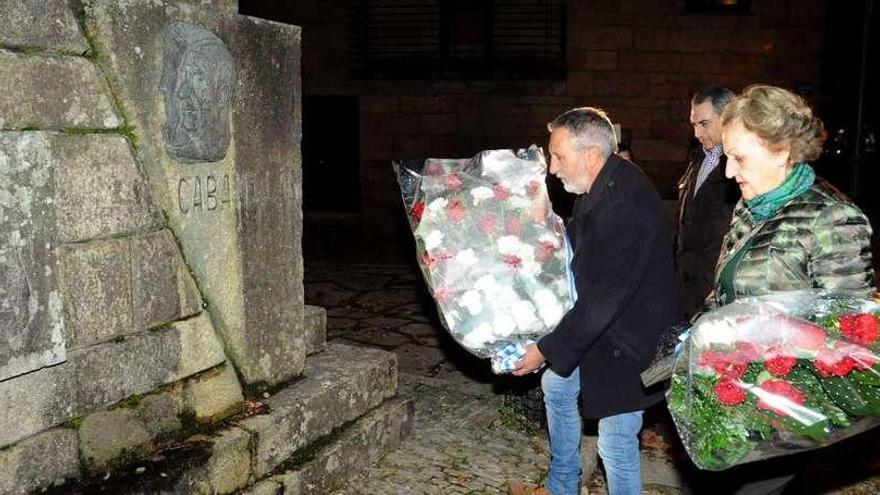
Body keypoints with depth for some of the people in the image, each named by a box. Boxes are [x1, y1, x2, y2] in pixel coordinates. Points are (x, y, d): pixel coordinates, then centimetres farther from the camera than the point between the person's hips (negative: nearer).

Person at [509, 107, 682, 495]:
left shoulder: (624, 206, -31)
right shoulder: (601, 188, 1)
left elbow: (601, 299, -28)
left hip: (630, 340, -10)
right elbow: (574, 253, 15)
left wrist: (547, 351, -20)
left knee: (615, 441, 0)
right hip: (601, 328, 11)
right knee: (556, 386, 23)